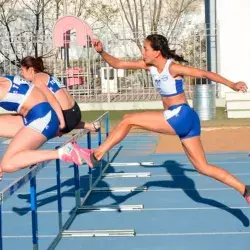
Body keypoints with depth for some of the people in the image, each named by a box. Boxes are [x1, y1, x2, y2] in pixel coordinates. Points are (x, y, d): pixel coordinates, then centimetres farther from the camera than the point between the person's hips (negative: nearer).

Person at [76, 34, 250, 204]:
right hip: (178, 119, 9)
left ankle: (95, 156, -1)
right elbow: (118, 64, 12)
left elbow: (204, 73, -12)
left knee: (128, 120, -7)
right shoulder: (150, 66, 9)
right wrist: (102, 52, -4)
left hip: (181, 117, -9)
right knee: (203, 167, 11)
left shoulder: (172, 67, -13)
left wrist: (232, 85, -18)